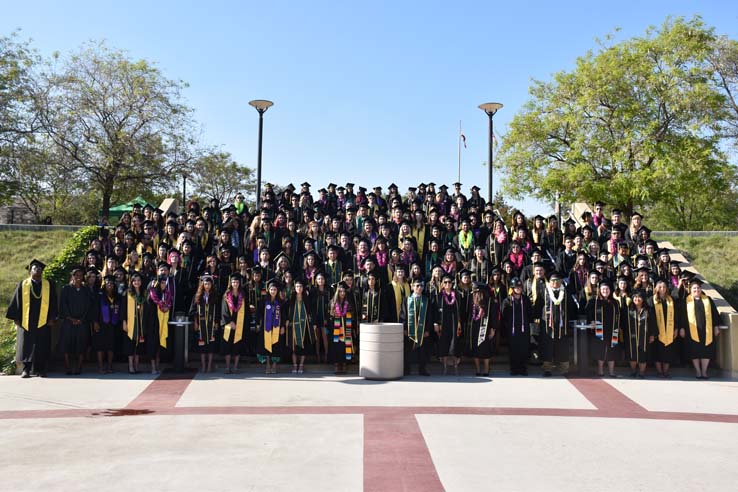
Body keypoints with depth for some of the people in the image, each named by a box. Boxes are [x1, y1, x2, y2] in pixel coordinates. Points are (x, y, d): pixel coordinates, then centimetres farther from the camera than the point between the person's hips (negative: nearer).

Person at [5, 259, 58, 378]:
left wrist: (52, 318, 0)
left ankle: (41, 369, 8)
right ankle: (26, 369, 8)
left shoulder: (49, 285, 8)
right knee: (26, 345, 1)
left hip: (43, 322, 0)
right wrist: (16, 319, 0)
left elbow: (53, 302, 7)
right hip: (26, 322, 0)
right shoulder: (22, 285, 7)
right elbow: (15, 302, 6)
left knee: (42, 347, 1)